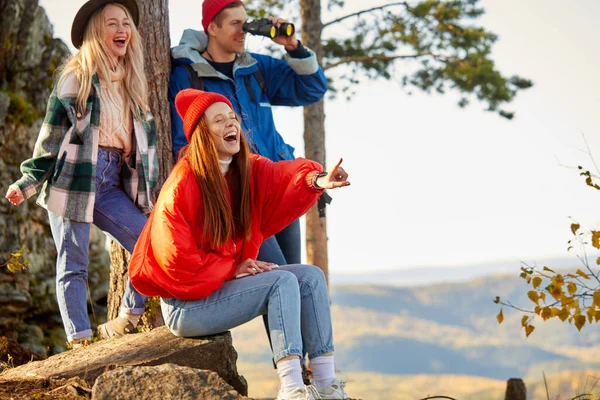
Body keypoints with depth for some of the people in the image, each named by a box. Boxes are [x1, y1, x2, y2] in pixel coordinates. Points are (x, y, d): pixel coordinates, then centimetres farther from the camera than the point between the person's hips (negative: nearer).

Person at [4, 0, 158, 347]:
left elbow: (145, 140, 19)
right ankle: (80, 339, -1)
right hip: (74, 176, -5)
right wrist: (28, 182, -3)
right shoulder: (77, 76, 1)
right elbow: (52, 135, 2)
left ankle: (129, 318, 7)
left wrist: (149, 193, 17)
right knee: (73, 264, -4)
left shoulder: (133, 83, 16)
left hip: (113, 182, 5)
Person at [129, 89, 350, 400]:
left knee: (311, 276, -8)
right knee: (282, 281, -23)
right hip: (187, 304, -8)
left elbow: (283, 176, -12)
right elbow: (176, 261, -18)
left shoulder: (249, 171, 4)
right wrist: (233, 269, -14)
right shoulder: (182, 186, -19)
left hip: (226, 284, 8)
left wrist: (315, 179, -34)